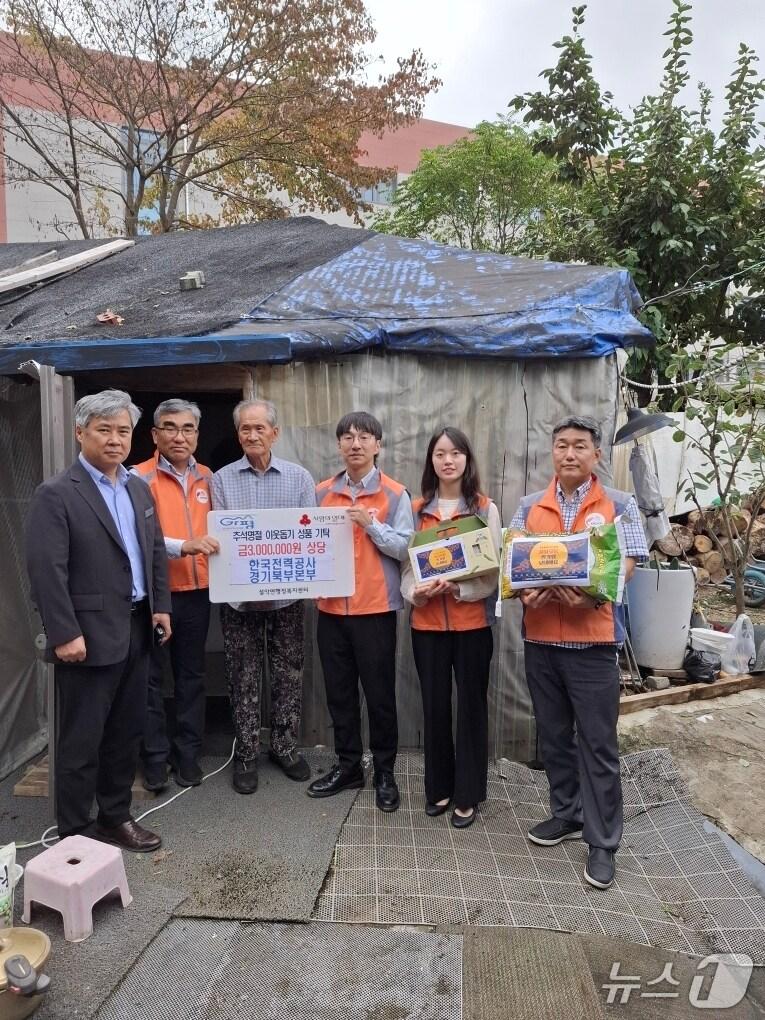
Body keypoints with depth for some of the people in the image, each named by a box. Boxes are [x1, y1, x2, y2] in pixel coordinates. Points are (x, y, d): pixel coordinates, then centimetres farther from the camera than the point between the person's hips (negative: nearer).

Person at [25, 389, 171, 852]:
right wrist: (65, 634, -18)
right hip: (91, 634, -7)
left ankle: (115, 815, 33)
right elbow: (46, 570, -16)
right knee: (81, 740, 6)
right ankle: (74, 833, 23)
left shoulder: (139, 488, 11)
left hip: (136, 630, 7)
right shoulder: (56, 494, -11)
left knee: (126, 732, 16)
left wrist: (161, 606, 10)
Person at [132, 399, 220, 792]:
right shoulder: (140, 478, -9)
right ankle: (155, 758, 22)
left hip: (196, 593, 5)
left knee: (192, 676, 13)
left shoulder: (206, 477, 7)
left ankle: (188, 755, 27)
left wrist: (213, 546, 1)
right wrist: (183, 546, -28)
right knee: (150, 678, 7)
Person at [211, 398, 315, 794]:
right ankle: (246, 754, 22)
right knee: (244, 679, 8)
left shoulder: (299, 477, 3)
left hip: (288, 595, 1)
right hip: (238, 595, -1)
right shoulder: (222, 480, 2)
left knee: (288, 675, 11)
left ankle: (284, 746, 28)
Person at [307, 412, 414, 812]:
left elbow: (404, 547, -9)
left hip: (376, 608, -4)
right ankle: (348, 765, 29)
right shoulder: (322, 492, 7)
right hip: (332, 607, 4)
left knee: (379, 693, 6)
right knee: (339, 691, 13)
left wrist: (370, 523, -18)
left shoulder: (395, 494, -4)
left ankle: (384, 772, 23)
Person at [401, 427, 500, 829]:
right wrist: (416, 592, -15)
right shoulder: (418, 510, 6)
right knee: (434, 705, 11)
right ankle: (438, 787, 29)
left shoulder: (485, 508, -1)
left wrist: (458, 588, -21)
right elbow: (407, 565, 5)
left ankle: (467, 794, 22)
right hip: (427, 622, 2)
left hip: (473, 622, -2)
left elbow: (494, 570, -4)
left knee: (471, 705, 7)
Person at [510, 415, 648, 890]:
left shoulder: (619, 505, 0)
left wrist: (593, 595, -24)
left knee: (598, 743, 3)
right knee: (554, 735, 16)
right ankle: (568, 814, 34)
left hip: (593, 639, -3)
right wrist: (524, 591, -15)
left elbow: (628, 563, -7)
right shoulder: (531, 506, 8)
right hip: (541, 637, 4)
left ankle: (603, 841, 17)